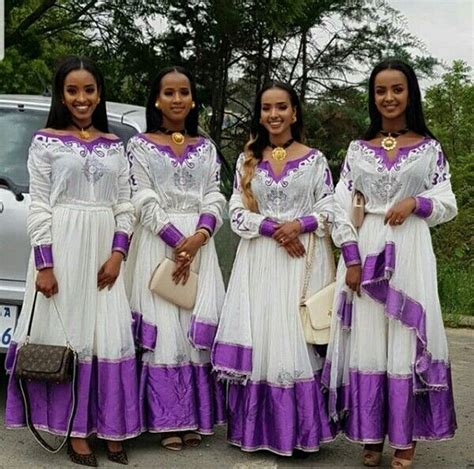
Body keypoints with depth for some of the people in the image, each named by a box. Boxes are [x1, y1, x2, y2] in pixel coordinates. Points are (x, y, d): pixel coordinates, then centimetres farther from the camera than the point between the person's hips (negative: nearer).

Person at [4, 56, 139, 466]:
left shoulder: (114, 145, 12)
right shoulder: (45, 141, 1)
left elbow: (124, 206, 9)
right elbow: (39, 207, -4)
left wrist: (117, 254, -4)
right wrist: (44, 264, -11)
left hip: (105, 250, 3)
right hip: (62, 247, -3)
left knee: (109, 336, 3)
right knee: (67, 334, 1)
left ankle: (110, 428, 14)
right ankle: (77, 431, 10)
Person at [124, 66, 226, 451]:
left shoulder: (206, 147, 14)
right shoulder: (141, 145, 5)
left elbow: (215, 198, 6)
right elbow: (144, 200, -4)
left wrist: (198, 237, -12)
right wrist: (176, 241, -16)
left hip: (199, 242, 3)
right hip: (158, 243, -2)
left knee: (197, 327, 1)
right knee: (163, 327, -5)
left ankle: (196, 418, 8)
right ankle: (168, 419, 2)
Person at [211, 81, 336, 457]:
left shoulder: (315, 159, 7)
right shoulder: (247, 160, 12)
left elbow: (329, 211, 3)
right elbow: (237, 213, 4)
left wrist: (299, 225, -16)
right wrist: (273, 228, -12)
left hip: (303, 260, -2)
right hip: (258, 260, 2)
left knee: (298, 337, -5)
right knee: (258, 337, -1)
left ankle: (300, 430, 3)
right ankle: (257, 428, 8)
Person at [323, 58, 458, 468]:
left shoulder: (430, 148, 6)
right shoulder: (358, 149, 9)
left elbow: (449, 205, 5)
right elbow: (341, 208, 4)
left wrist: (414, 202, -14)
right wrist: (352, 260, -6)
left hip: (411, 251, -1)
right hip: (365, 251, 2)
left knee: (407, 340, 0)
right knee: (366, 338, 2)